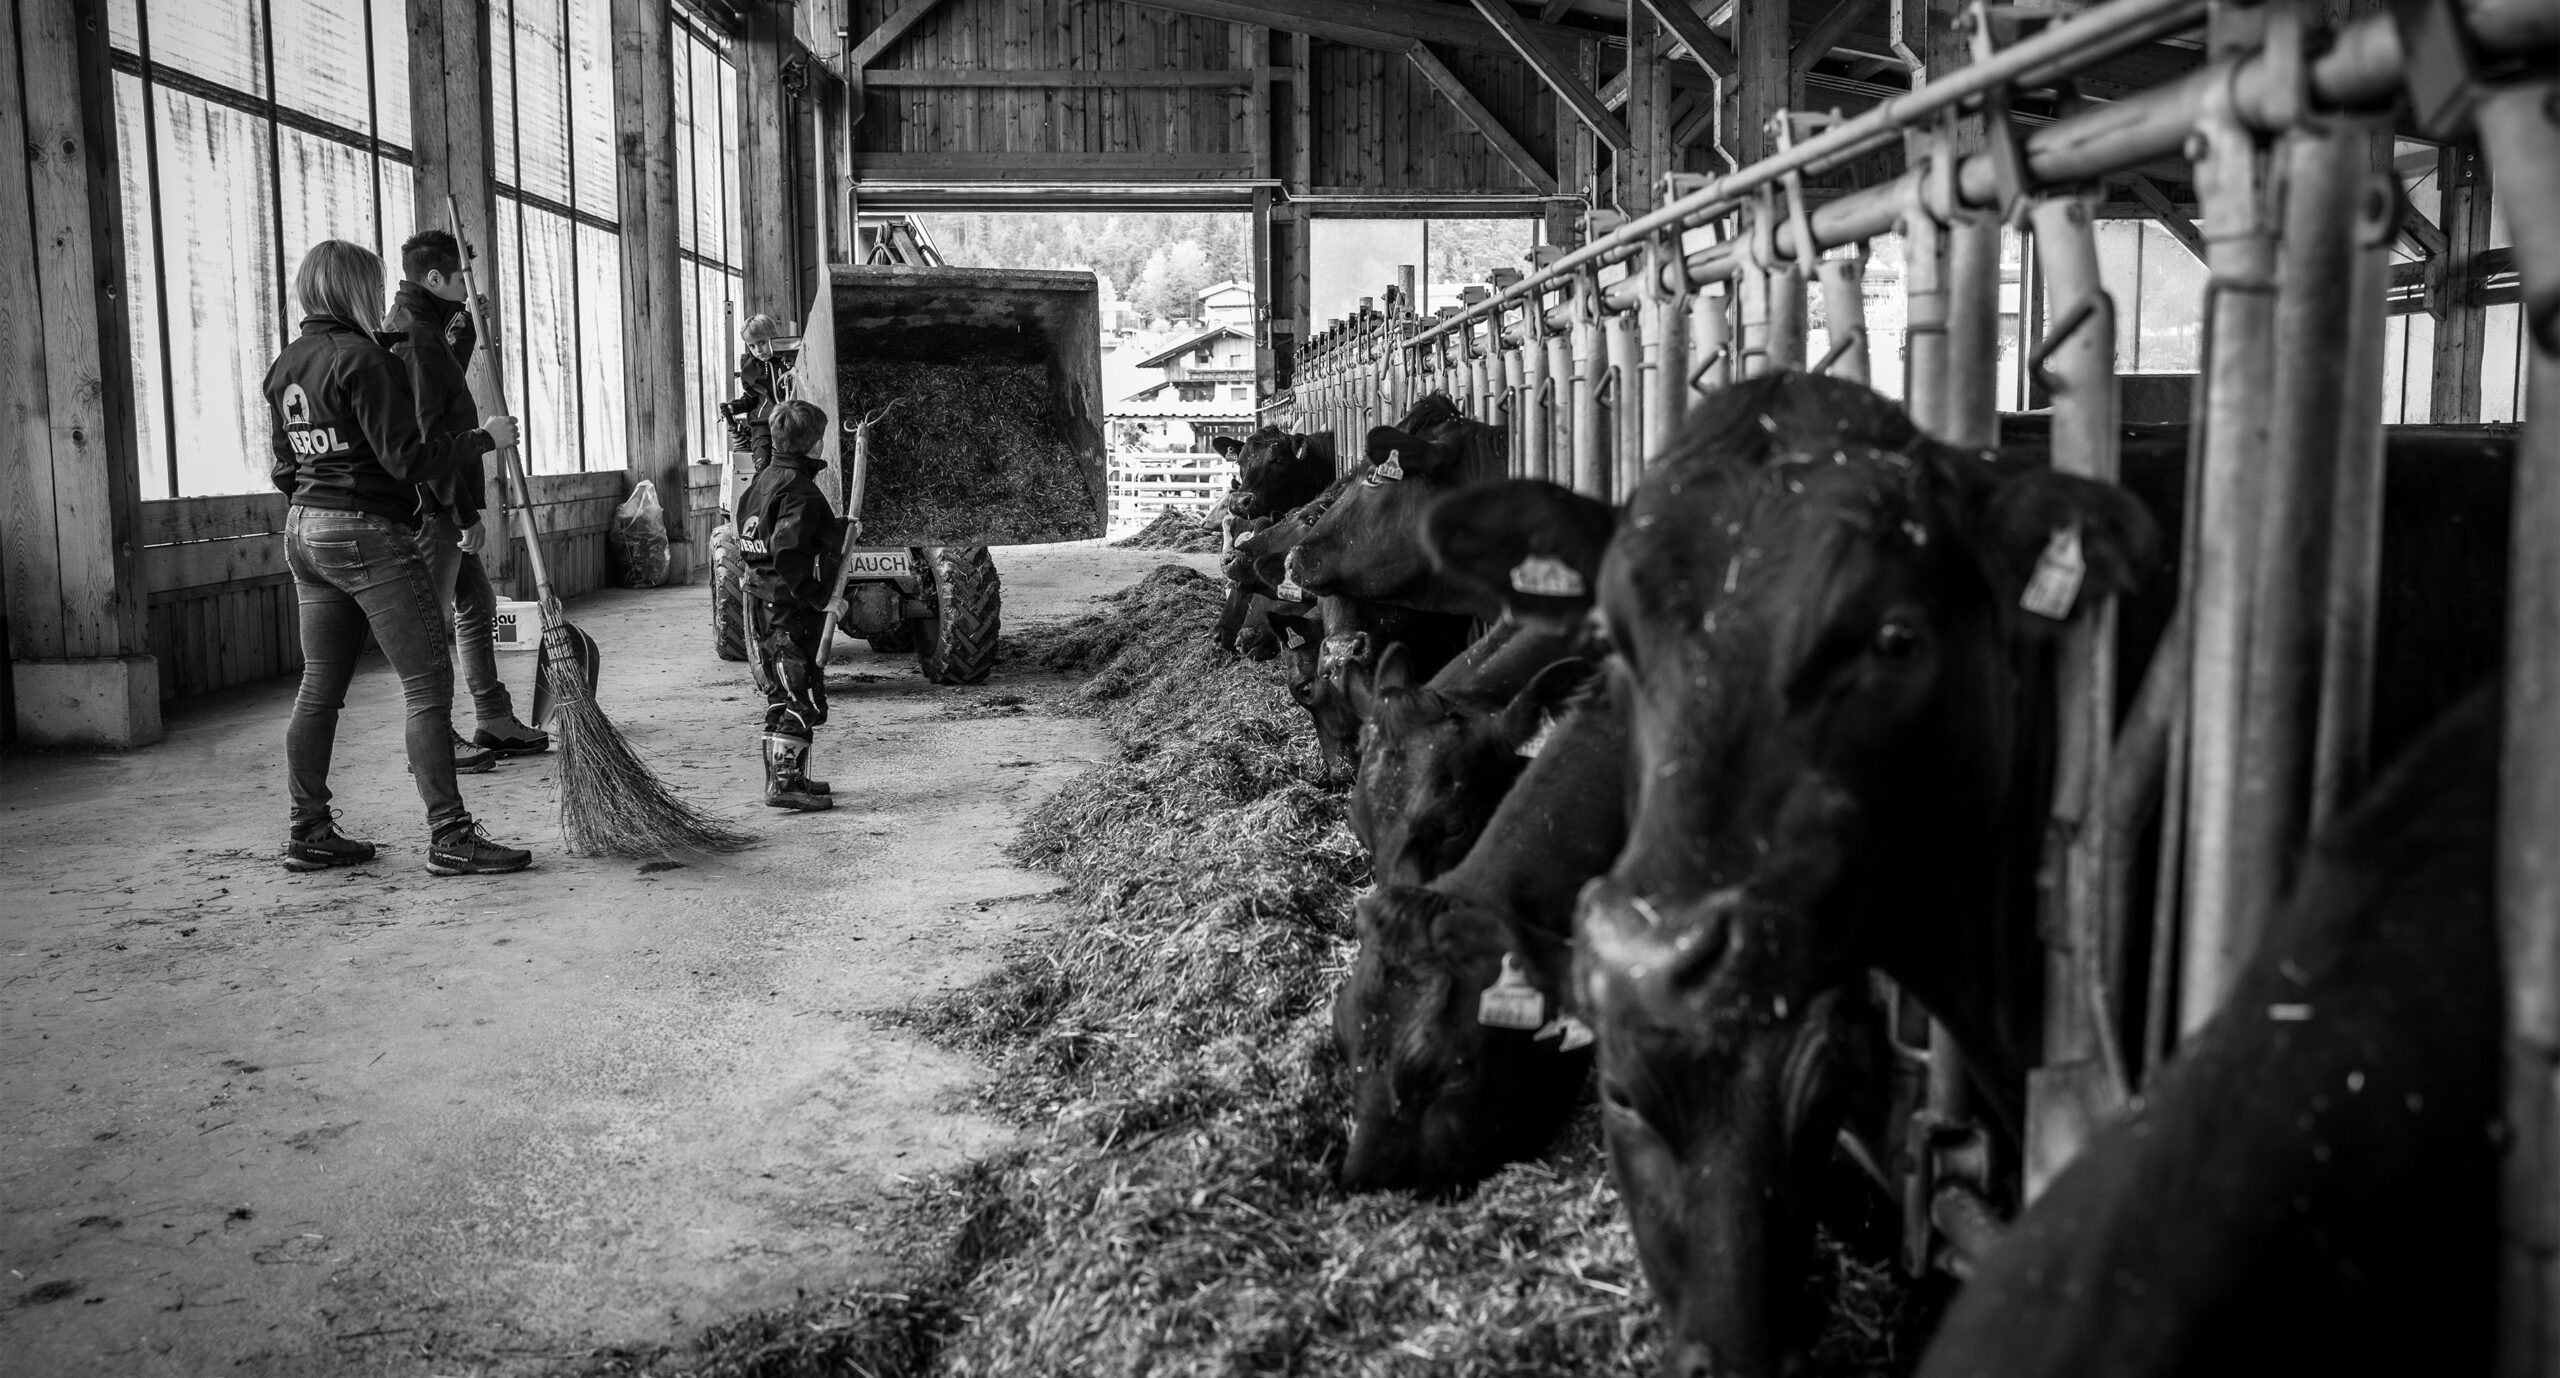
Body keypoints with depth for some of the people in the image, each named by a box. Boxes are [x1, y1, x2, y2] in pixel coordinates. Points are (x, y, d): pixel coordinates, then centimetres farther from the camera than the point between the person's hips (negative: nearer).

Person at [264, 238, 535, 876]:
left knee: (320, 687, 13)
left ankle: (309, 833, 18)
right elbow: (408, 458, -18)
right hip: (370, 535, -9)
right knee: (428, 684, -5)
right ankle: (449, 835, -5)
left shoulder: (285, 366, 12)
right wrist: (484, 437, -8)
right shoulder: (361, 358, -14)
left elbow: (286, 467, 19)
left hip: (303, 532, 9)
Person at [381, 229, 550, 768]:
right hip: (433, 505, -11)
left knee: (479, 604, 15)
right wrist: (465, 511, -21)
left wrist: (466, 326, 16)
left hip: (446, 504, 11)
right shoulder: (412, 336, -16)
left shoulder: (423, 331, 14)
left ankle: (494, 723, 23)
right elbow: (427, 435, -22)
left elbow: (448, 389, 29)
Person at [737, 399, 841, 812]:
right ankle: (785, 782, -5)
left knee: (780, 696, 18)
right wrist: (821, 597, -20)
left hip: (760, 603, 10)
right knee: (802, 700, -4)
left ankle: (782, 776, 26)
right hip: (791, 610, -10)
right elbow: (787, 556, -27)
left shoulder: (763, 479, 11)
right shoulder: (799, 490, -18)